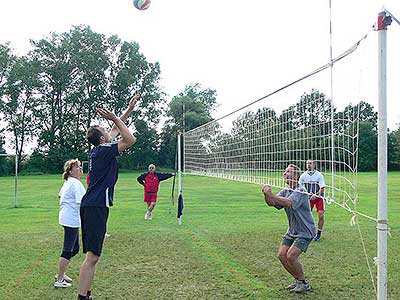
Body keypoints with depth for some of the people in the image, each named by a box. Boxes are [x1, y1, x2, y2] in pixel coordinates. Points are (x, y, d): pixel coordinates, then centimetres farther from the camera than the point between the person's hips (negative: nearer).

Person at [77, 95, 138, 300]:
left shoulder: (99, 149, 15)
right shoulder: (104, 151, -11)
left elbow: (117, 129, 27)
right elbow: (130, 140, -16)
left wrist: (129, 109, 30)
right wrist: (115, 118, -10)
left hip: (92, 206, 10)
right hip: (96, 207, -10)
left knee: (93, 255, 13)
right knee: (92, 256, -11)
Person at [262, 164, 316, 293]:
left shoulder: (300, 191, -19)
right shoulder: (285, 191, 6)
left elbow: (289, 203, -37)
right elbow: (272, 203, -2)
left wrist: (271, 195, -43)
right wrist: (266, 195, -23)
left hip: (305, 231, -8)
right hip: (292, 230, 8)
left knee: (291, 256, -18)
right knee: (282, 255, 3)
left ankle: (304, 284, 3)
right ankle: (298, 279, 22)